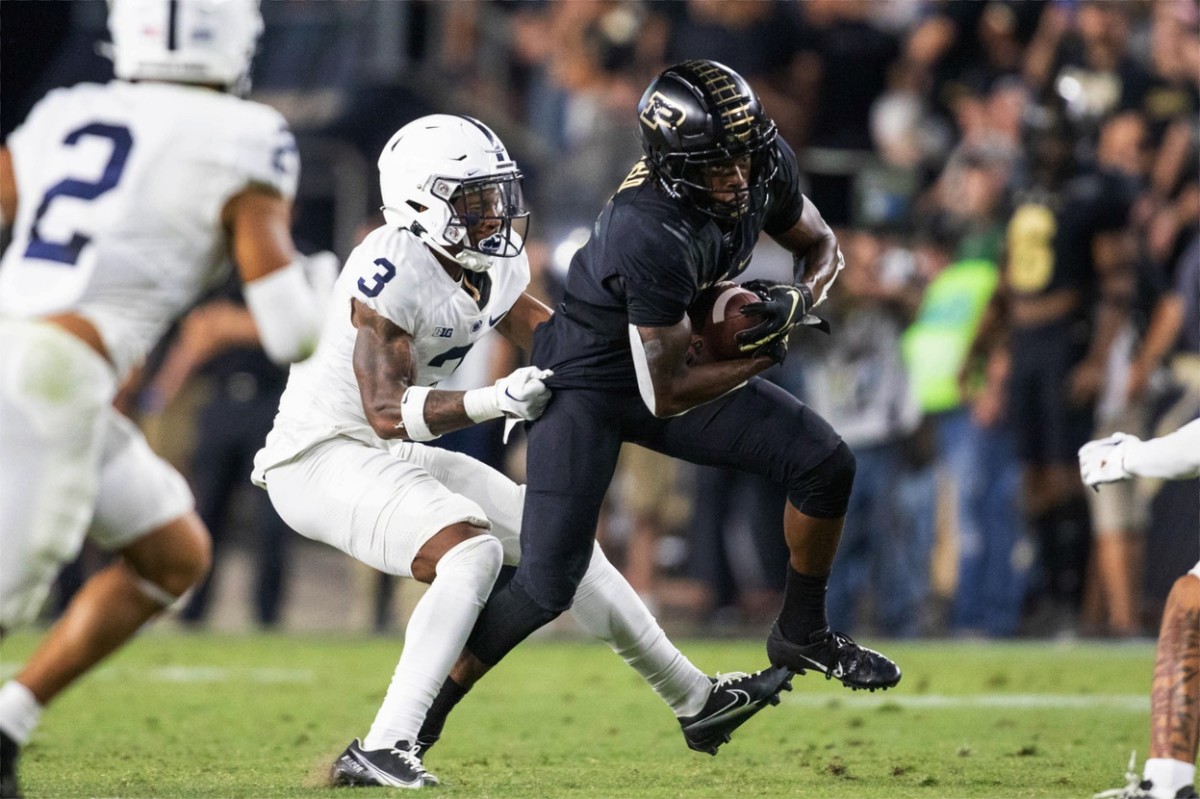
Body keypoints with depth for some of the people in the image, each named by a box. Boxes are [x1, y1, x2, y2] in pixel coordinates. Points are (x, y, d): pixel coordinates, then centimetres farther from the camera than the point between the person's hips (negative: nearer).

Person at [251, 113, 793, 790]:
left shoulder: (496, 265, 3)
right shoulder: (393, 271, -24)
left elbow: (537, 328, 22)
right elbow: (388, 411, -28)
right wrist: (496, 400, -36)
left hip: (397, 458, 9)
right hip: (322, 456, -9)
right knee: (471, 552, -30)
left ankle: (696, 701, 27)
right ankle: (380, 752, -35)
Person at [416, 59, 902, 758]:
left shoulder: (765, 168, -16)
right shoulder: (651, 235, -38)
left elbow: (822, 247, 5)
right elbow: (666, 396, -30)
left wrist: (798, 301, -17)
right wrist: (767, 356, -21)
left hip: (677, 357, 7)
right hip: (590, 384, -7)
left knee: (826, 464, -2)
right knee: (548, 584, -14)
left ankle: (803, 634, 19)